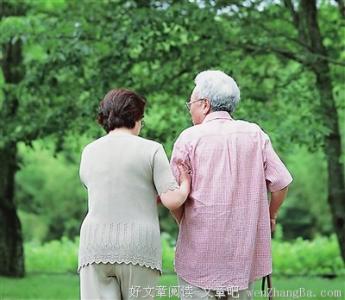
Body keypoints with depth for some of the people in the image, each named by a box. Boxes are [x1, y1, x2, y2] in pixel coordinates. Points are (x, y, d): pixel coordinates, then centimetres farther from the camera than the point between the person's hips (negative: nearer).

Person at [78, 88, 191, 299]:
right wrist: (186, 184, 11)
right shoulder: (151, 150, -1)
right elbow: (172, 200, -9)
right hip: (138, 249, -2)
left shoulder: (89, 153, 10)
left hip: (96, 246, 2)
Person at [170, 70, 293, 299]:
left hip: (201, 249, -3)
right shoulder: (255, 134, 4)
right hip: (245, 253, 3)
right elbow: (281, 183, 3)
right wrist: (271, 215, 20)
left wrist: (183, 223, 14)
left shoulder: (189, 138, -5)